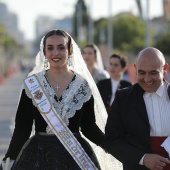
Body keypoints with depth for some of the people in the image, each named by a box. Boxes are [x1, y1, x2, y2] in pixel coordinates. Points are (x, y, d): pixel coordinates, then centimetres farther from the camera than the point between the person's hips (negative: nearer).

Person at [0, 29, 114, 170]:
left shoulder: (83, 85, 1)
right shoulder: (32, 84, 0)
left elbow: (89, 127, 4)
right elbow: (22, 128, 0)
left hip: (75, 154, 0)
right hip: (38, 156, 0)